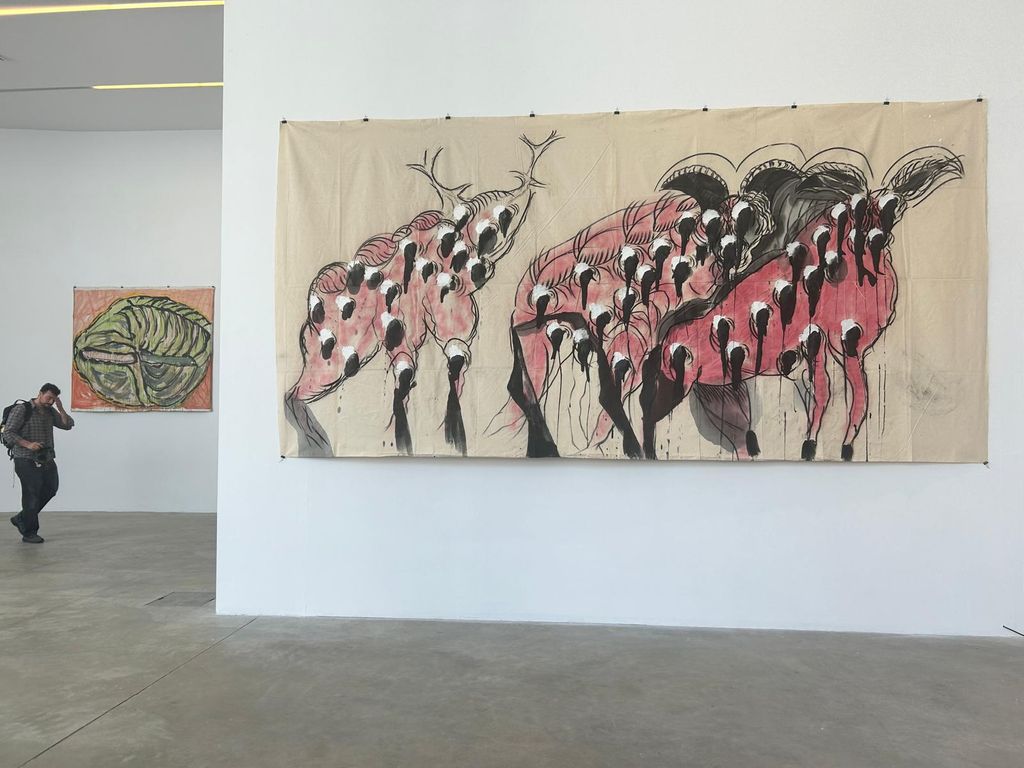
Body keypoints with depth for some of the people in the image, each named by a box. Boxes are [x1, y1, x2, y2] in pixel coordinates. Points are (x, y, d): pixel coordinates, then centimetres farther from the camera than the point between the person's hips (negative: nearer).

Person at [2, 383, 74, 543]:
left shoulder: (50, 412, 10)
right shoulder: (22, 409, -9)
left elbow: (68, 425, 6)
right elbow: (8, 433, -13)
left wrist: (60, 408, -6)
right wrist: (28, 444, -25)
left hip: (46, 460, 7)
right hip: (27, 461, -7)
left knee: (49, 490, 6)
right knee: (32, 495, -3)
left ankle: (21, 519, 24)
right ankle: (29, 533, 10)